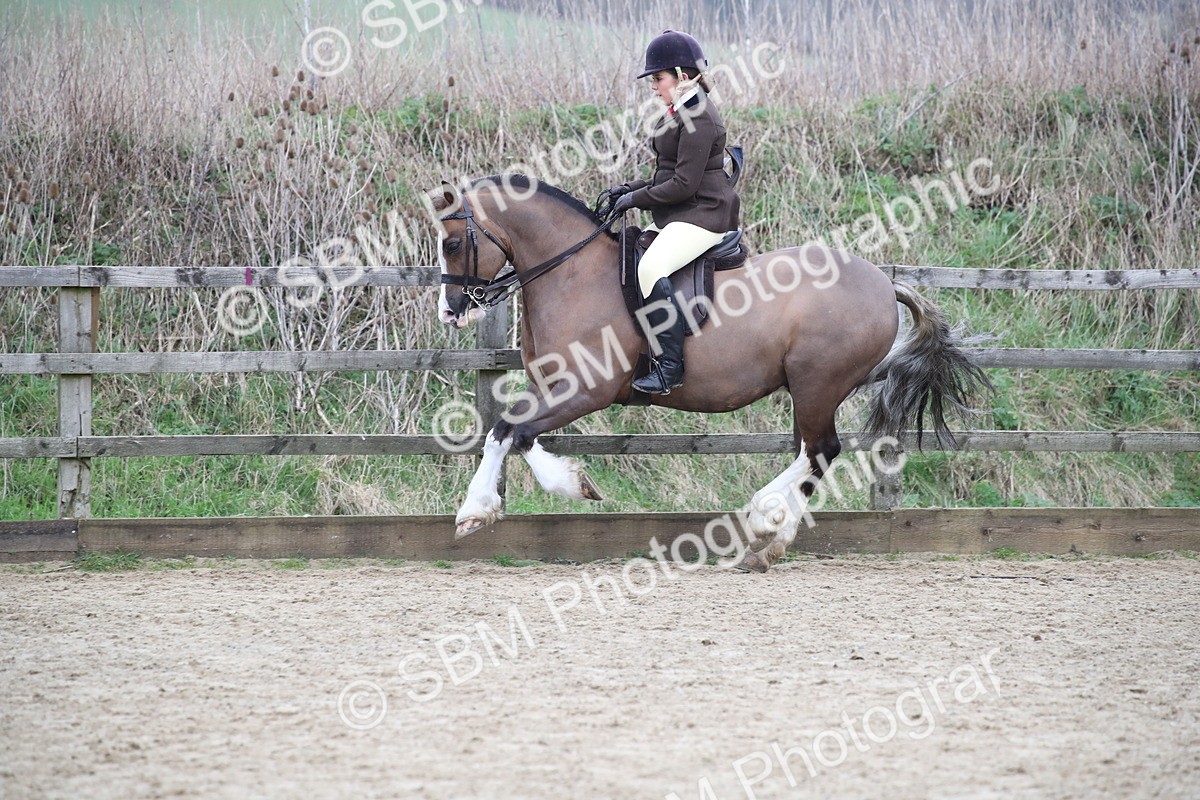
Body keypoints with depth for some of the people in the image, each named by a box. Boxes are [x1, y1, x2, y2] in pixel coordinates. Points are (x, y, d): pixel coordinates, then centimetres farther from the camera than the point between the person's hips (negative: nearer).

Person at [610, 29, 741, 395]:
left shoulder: (698, 117, -17)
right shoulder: (681, 112, 16)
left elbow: (684, 184, -20)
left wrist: (637, 198, -12)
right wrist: (632, 188, 11)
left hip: (703, 214, -12)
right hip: (680, 215, 12)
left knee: (650, 267, -30)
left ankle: (670, 366, -31)